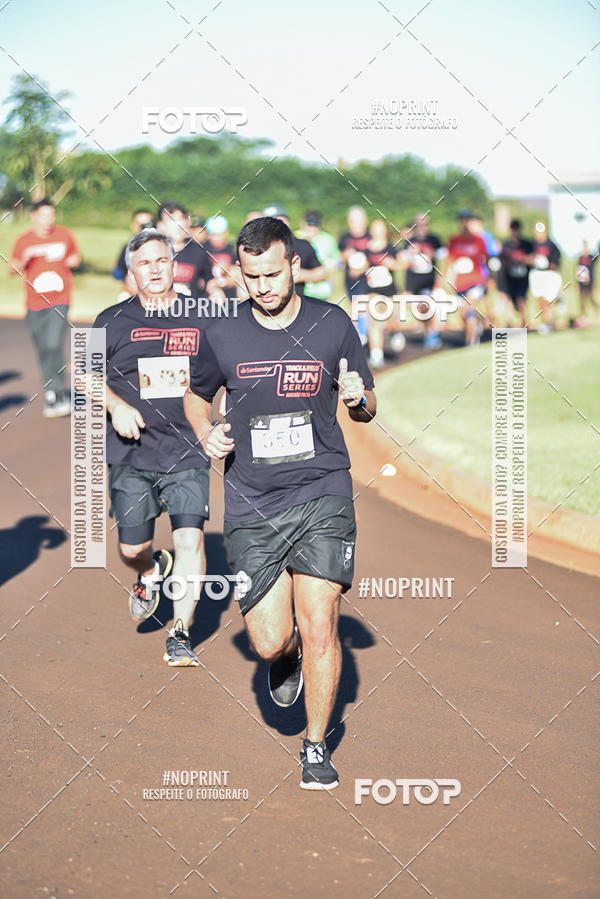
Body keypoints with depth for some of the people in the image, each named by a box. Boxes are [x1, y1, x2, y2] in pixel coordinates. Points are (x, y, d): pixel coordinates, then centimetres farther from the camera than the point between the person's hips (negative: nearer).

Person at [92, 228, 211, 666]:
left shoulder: (201, 318, 6)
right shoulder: (113, 321, 4)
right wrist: (116, 405, -8)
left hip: (187, 452, 0)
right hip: (132, 453, 1)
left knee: (190, 536, -13)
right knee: (132, 548, 5)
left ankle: (181, 634, -3)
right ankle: (152, 572, 42)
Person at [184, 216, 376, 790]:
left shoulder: (332, 325, 2)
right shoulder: (222, 334, 3)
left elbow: (365, 407, 13)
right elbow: (196, 394, 21)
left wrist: (358, 399, -11)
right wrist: (206, 432, 0)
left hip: (322, 492, -1)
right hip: (251, 505, 1)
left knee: (318, 628, -9)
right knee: (270, 641, -4)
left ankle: (316, 747, 11)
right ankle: (286, 659, 35)